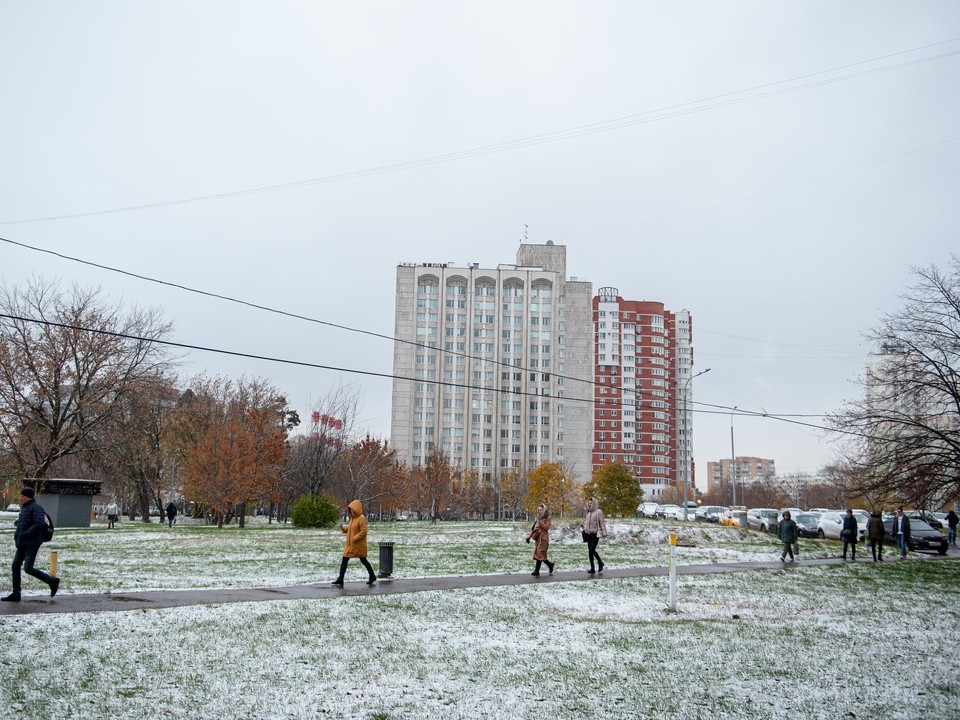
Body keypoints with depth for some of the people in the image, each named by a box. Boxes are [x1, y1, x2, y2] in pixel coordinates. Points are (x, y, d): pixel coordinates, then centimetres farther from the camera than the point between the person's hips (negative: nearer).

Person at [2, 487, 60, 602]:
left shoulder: (36, 507, -13)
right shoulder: (25, 508, 16)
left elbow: (40, 523, -25)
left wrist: (25, 534, -25)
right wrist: (17, 534, 12)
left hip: (31, 544, -9)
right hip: (22, 544, 9)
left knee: (28, 568, -11)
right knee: (15, 566, 6)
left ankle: (52, 581, 3)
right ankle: (16, 594, 13)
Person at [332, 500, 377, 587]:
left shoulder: (361, 518, -18)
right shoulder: (353, 518, 10)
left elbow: (364, 531, -23)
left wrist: (354, 538, -24)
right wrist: (344, 529, -1)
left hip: (359, 545, -8)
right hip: (350, 544, 8)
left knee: (363, 560, 6)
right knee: (344, 560, 2)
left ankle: (372, 576, 23)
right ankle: (340, 579, 6)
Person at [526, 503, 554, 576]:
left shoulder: (547, 518, -3)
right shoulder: (538, 518, 17)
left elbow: (546, 527, -17)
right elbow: (533, 528, 17)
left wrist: (541, 520, -19)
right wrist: (529, 537, 9)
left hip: (543, 538, -8)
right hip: (538, 538, 8)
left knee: (539, 553, -14)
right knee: (539, 554, 7)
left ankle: (537, 571, -15)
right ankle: (550, 565, 25)